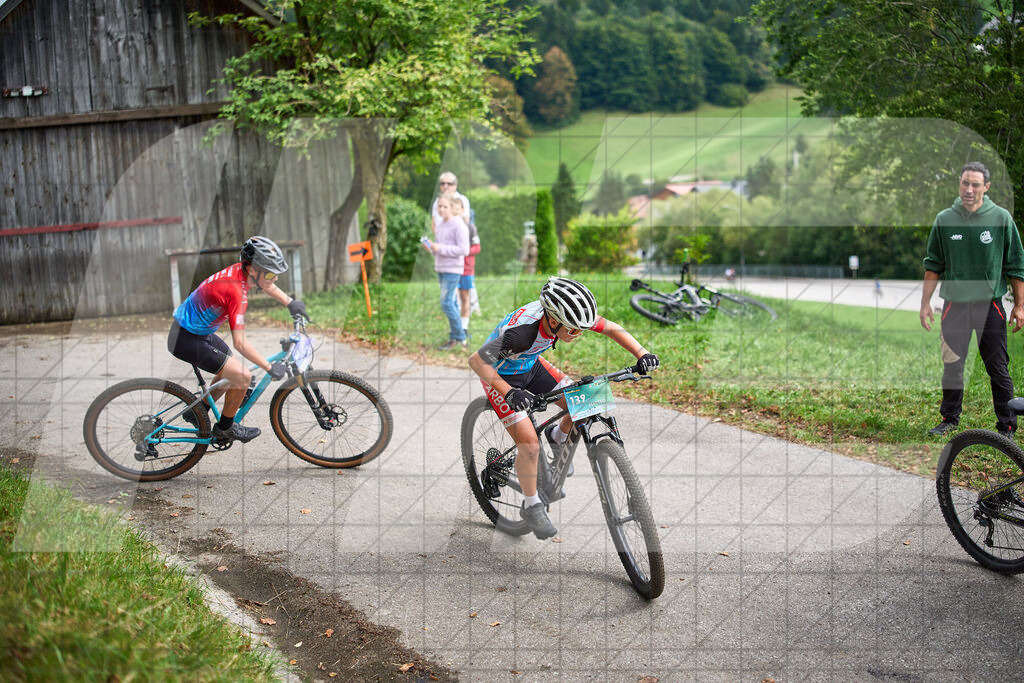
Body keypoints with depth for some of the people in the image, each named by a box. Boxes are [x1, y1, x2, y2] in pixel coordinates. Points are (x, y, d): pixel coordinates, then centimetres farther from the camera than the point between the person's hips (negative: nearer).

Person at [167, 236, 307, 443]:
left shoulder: (240, 270, -6)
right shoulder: (237, 291, -31)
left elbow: (266, 286, 20)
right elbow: (240, 343, -31)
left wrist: (291, 302, 20)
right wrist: (270, 367, -23)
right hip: (186, 340, -10)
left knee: (230, 372, 22)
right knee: (242, 376, -11)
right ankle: (225, 428, 9)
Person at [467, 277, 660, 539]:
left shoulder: (566, 313, -24)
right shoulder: (521, 332, -41)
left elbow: (612, 328, -13)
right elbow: (477, 361, -33)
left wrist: (642, 354, -26)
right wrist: (509, 393, -45)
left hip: (531, 365, 6)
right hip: (501, 375, -6)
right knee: (530, 445, -15)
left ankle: (558, 437, 26)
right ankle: (531, 506, 8)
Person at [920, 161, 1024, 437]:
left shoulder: (1001, 218, -2)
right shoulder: (944, 220, 2)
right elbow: (933, 265, 10)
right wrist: (925, 302, 7)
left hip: (990, 304, -2)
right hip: (954, 303, 2)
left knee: (998, 368, 2)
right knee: (951, 365, 7)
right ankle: (950, 419, 22)